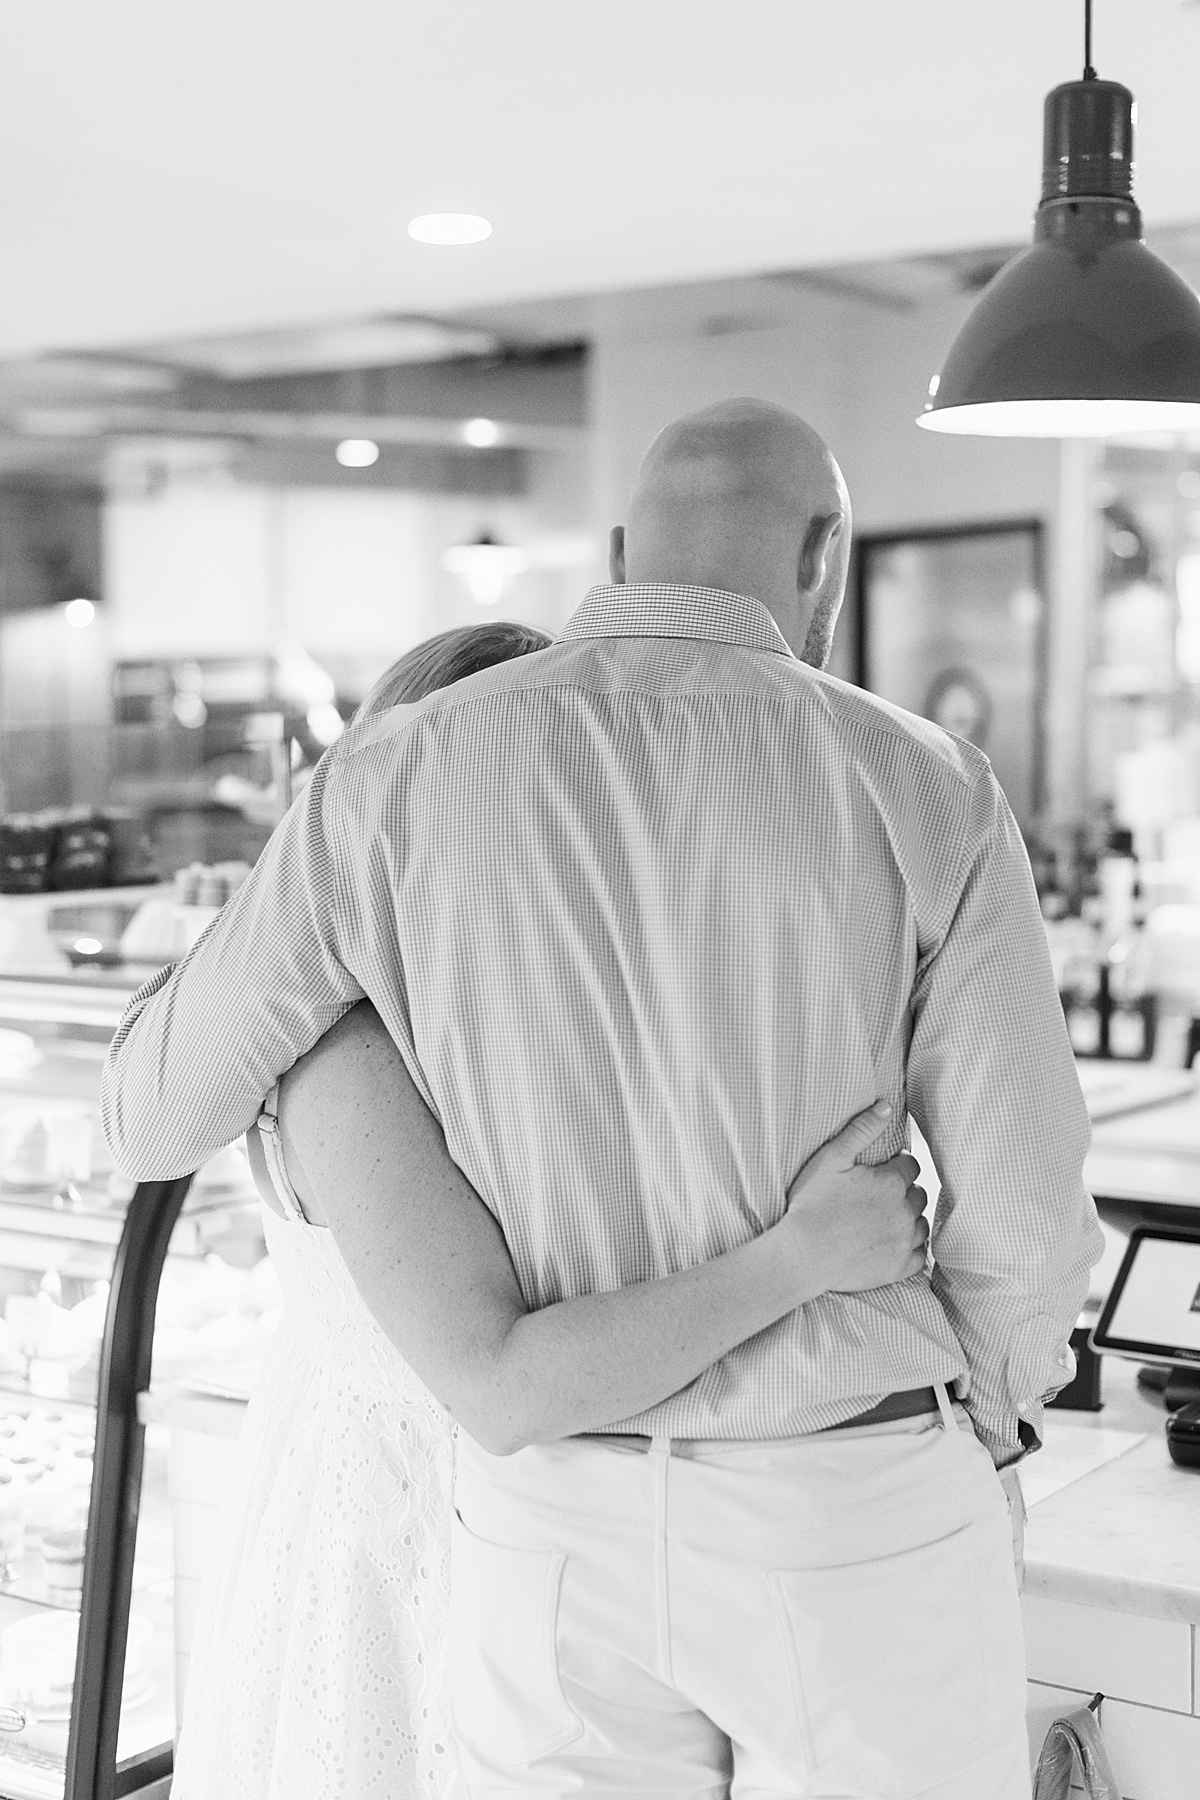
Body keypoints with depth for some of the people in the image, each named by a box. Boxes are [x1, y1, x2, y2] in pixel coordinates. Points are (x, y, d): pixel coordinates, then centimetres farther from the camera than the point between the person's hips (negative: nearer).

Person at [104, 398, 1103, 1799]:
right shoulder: (923, 796, -11)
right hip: (852, 1529, -2)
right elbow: (1024, 1223, -8)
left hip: (569, 1533, 2)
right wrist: (987, 1412, 15)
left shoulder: (399, 781, -7)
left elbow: (157, 1117, 2)